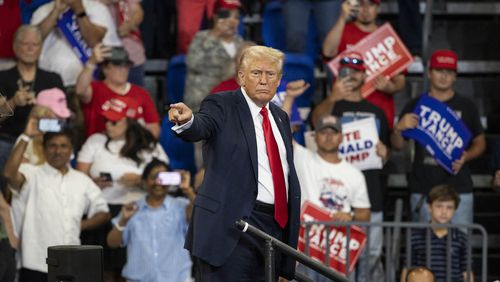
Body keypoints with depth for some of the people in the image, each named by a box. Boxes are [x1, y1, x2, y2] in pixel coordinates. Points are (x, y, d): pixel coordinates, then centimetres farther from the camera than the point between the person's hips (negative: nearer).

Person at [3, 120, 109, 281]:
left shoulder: (83, 181, 13)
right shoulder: (33, 174, 0)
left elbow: (102, 212, 20)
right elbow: (9, 174, -22)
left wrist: (80, 225, 1)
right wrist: (26, 137, -21)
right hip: (36, 264, -4)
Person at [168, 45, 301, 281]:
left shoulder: (280, 117, 18)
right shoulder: (222, 106, -2)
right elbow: (202, 127, -23)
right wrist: (187, 120, -48)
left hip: (275, 226, 7)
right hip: (232, 226, -7)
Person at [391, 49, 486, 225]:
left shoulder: (466, 107, 8)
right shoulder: (416, 105, 8)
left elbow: (480, 142, 14)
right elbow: (398, 145, 10)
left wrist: (466, 157, -7)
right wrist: (399, 128, -12)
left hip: (458, 189, 0)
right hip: (422, 189, 0)